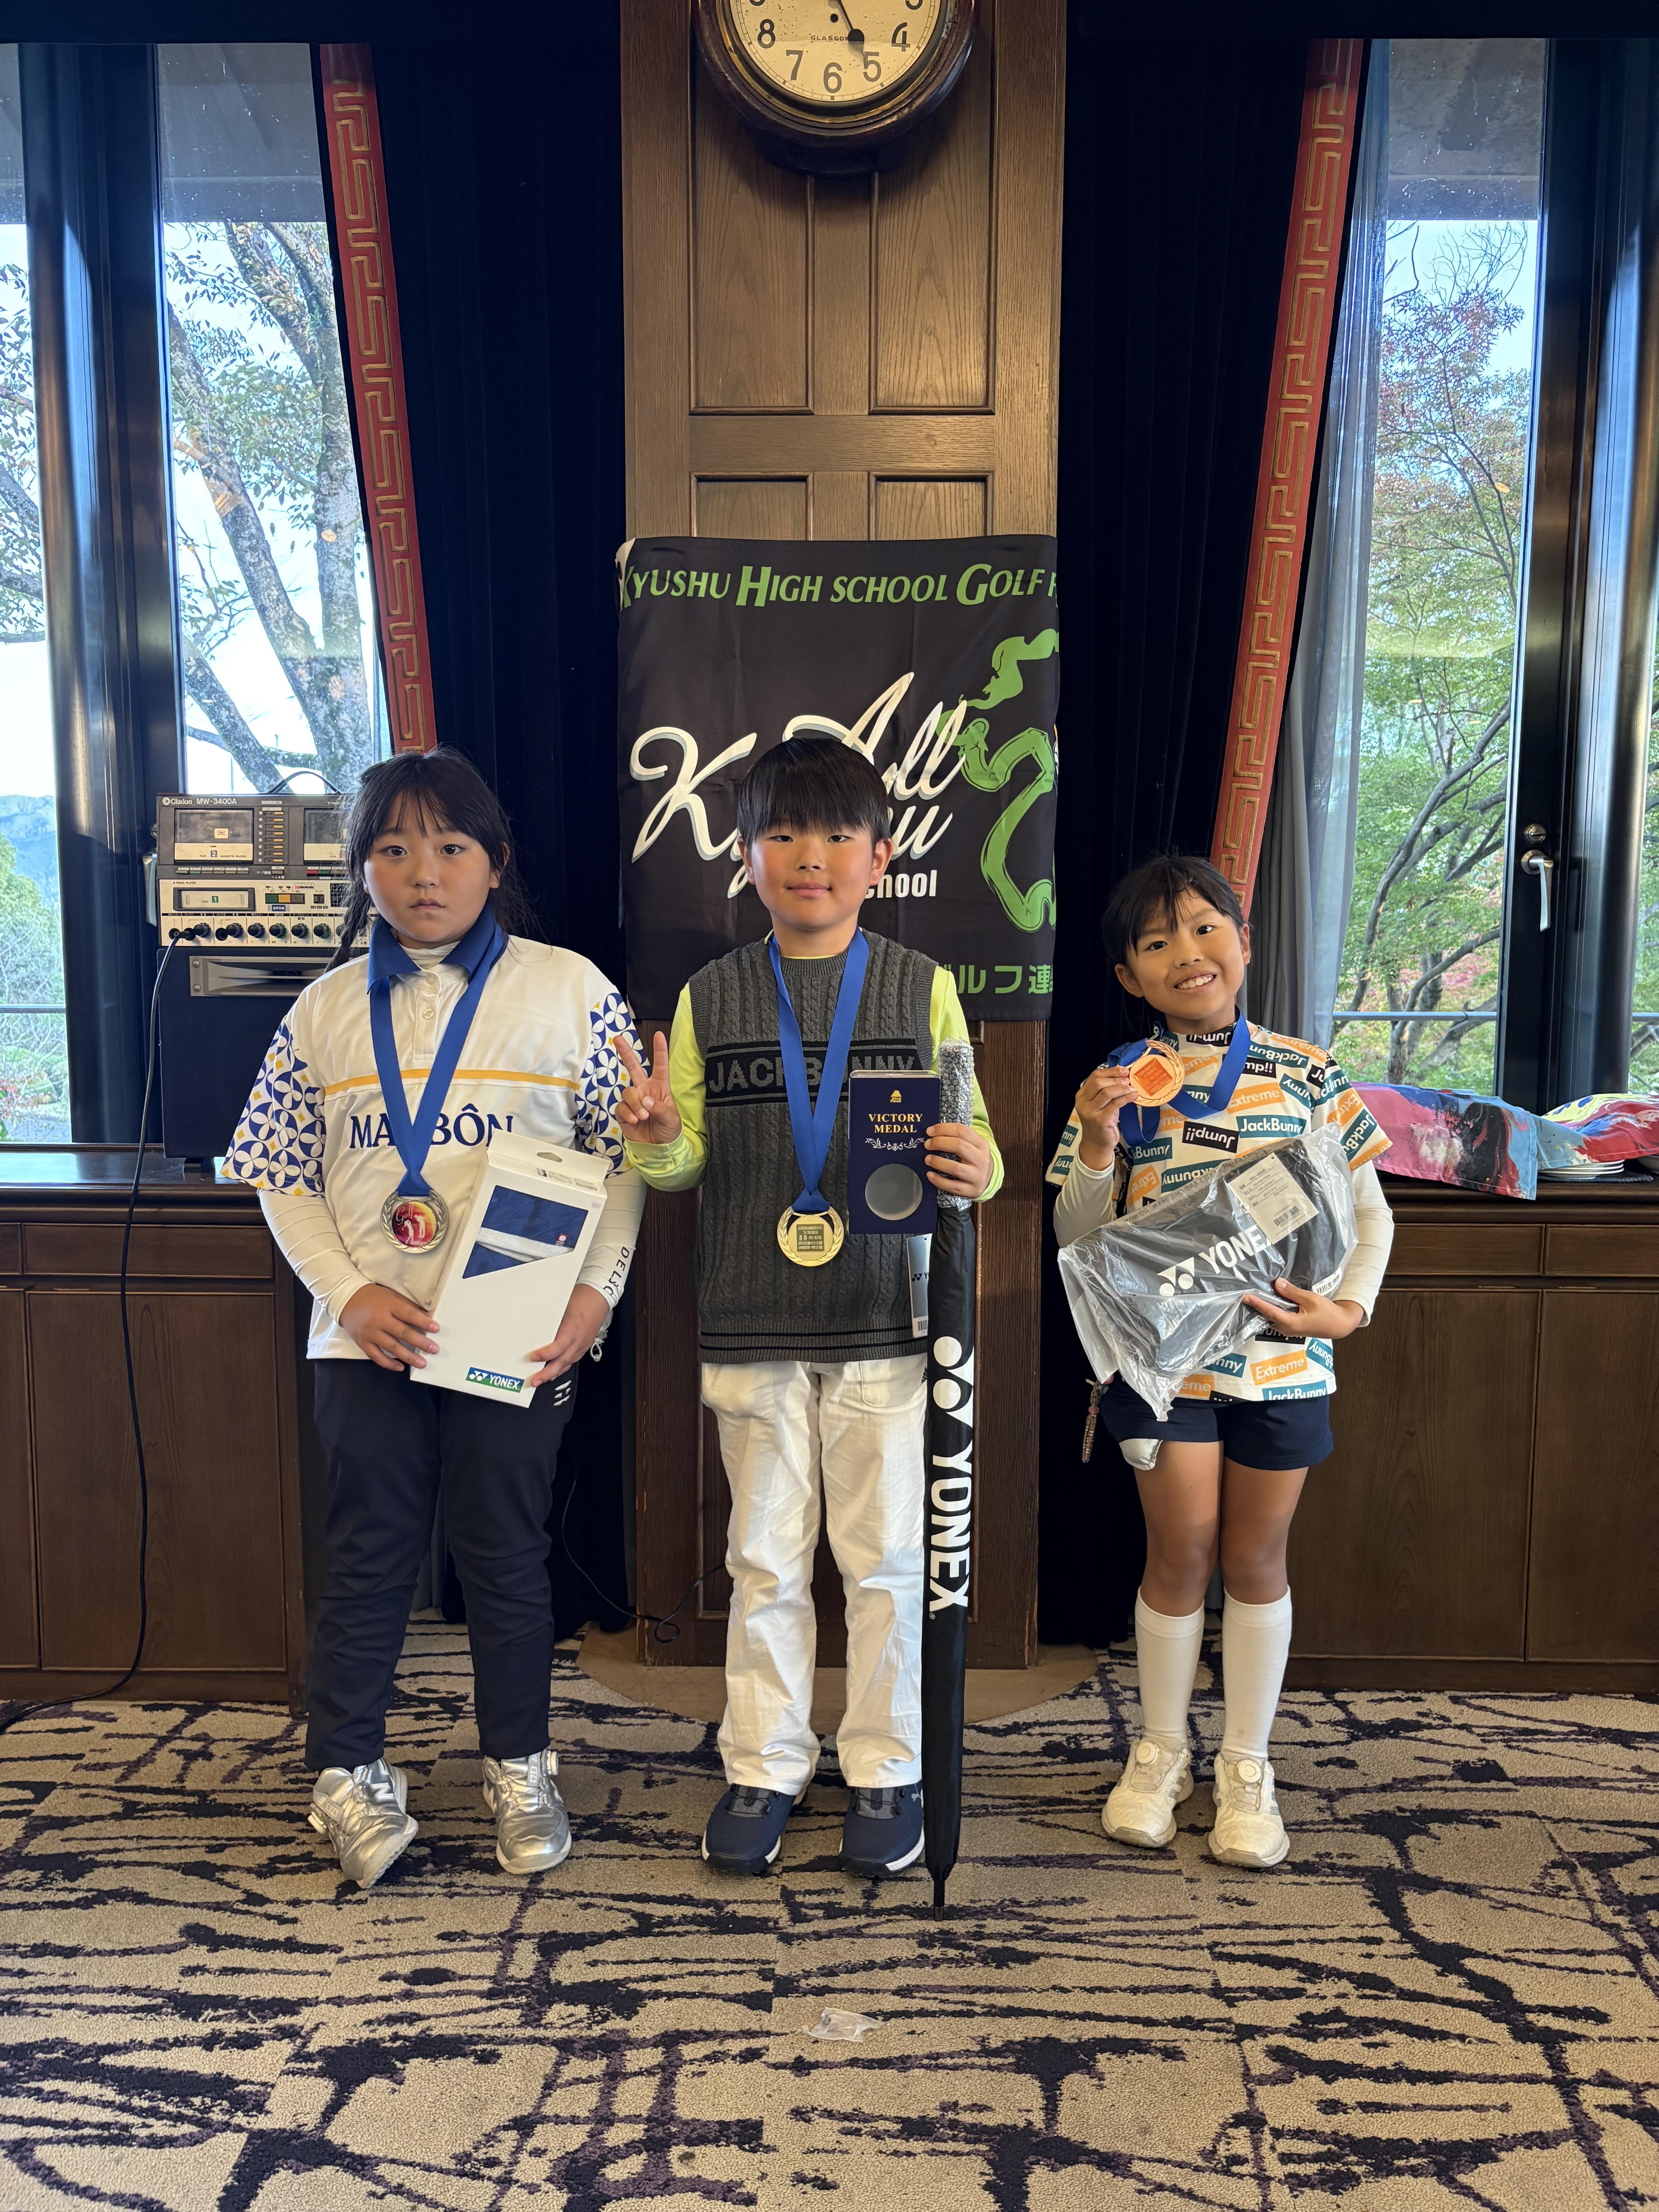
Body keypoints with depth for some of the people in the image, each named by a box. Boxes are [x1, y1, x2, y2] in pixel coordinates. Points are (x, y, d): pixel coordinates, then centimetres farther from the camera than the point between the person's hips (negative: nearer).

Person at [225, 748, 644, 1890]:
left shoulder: (569, 990, -2)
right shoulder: (330, 1008, 5)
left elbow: (626, 1156, -2)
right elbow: (283, 1174, 6)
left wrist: (596, 1290, -12)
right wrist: (351, 1291, -7)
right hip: (369, 1338, 2)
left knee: (507, 1550, 11)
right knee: (369, 1552, 11)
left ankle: (520, 1766, 30)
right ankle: (349, 1767, 29)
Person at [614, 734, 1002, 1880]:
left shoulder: (925, 988, 2)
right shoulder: (710, 998, 6)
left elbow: (973, 1144, 2)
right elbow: (686, 1159, 7)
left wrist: (979, 1172, -21)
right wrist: (656, 1139, -15)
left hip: (885, 1321, -1)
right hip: (753, 1325, 2)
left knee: (885, 1555, 9)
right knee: (765, 1557, 12)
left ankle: (887, 1771, 28)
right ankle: (764, 1767, 29)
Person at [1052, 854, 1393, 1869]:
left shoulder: (1308, 1076, 0)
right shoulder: (1122, 1083, -2)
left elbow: (1369, 1213, 8)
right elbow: (1078, 1239, -1)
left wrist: (1349, 1307, -7)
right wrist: (1097, 1145, -17)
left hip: (1281, 1356, 1)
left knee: (1256, 1558, 11)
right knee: (1181, 1550, 5)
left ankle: (1248, 1766, 29)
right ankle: (1162, 1753, 28)